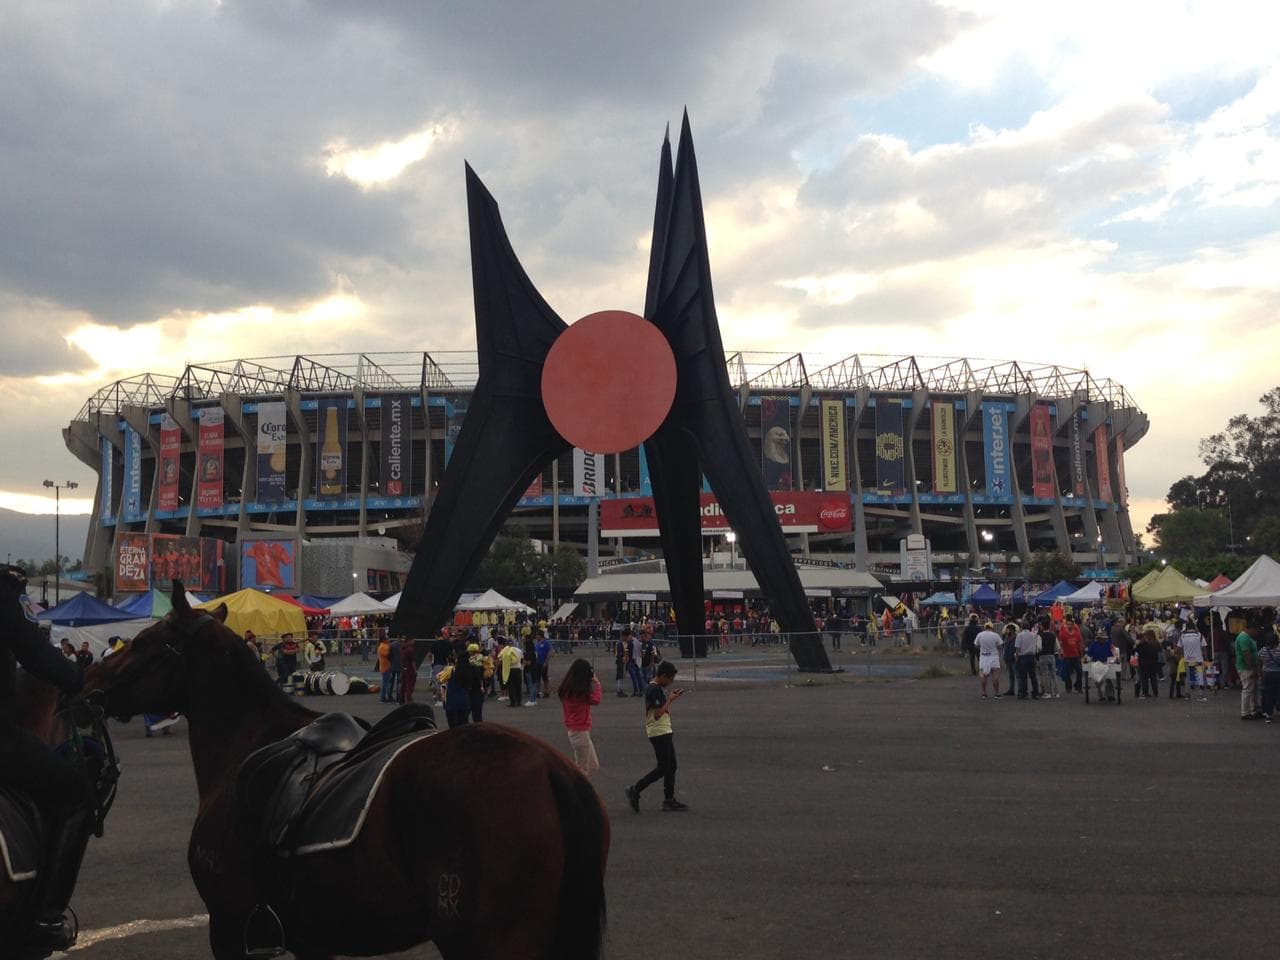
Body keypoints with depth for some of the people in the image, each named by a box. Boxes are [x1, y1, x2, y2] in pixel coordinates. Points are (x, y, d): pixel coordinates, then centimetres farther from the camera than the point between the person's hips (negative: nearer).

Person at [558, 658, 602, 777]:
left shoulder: (567, 688, 7)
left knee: (593, 766, 15)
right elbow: (595, 700, -13)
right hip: (580, 731, -9)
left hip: (572, 730, 9)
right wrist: (596, 683, -6)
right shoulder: (580, 691, -20)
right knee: (582, 769, 2)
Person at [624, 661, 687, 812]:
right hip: (659, 733, -10)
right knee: (663, 768, -6)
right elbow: (658, 713, -23)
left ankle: (669, 800, 16)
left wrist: (671, 698, 10)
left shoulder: (658, 688, 14)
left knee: (671, 766, 11)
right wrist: (670, 700, -13)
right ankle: (635, 790, 0)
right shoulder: (654, 690, -18)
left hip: (665, 732, 10)